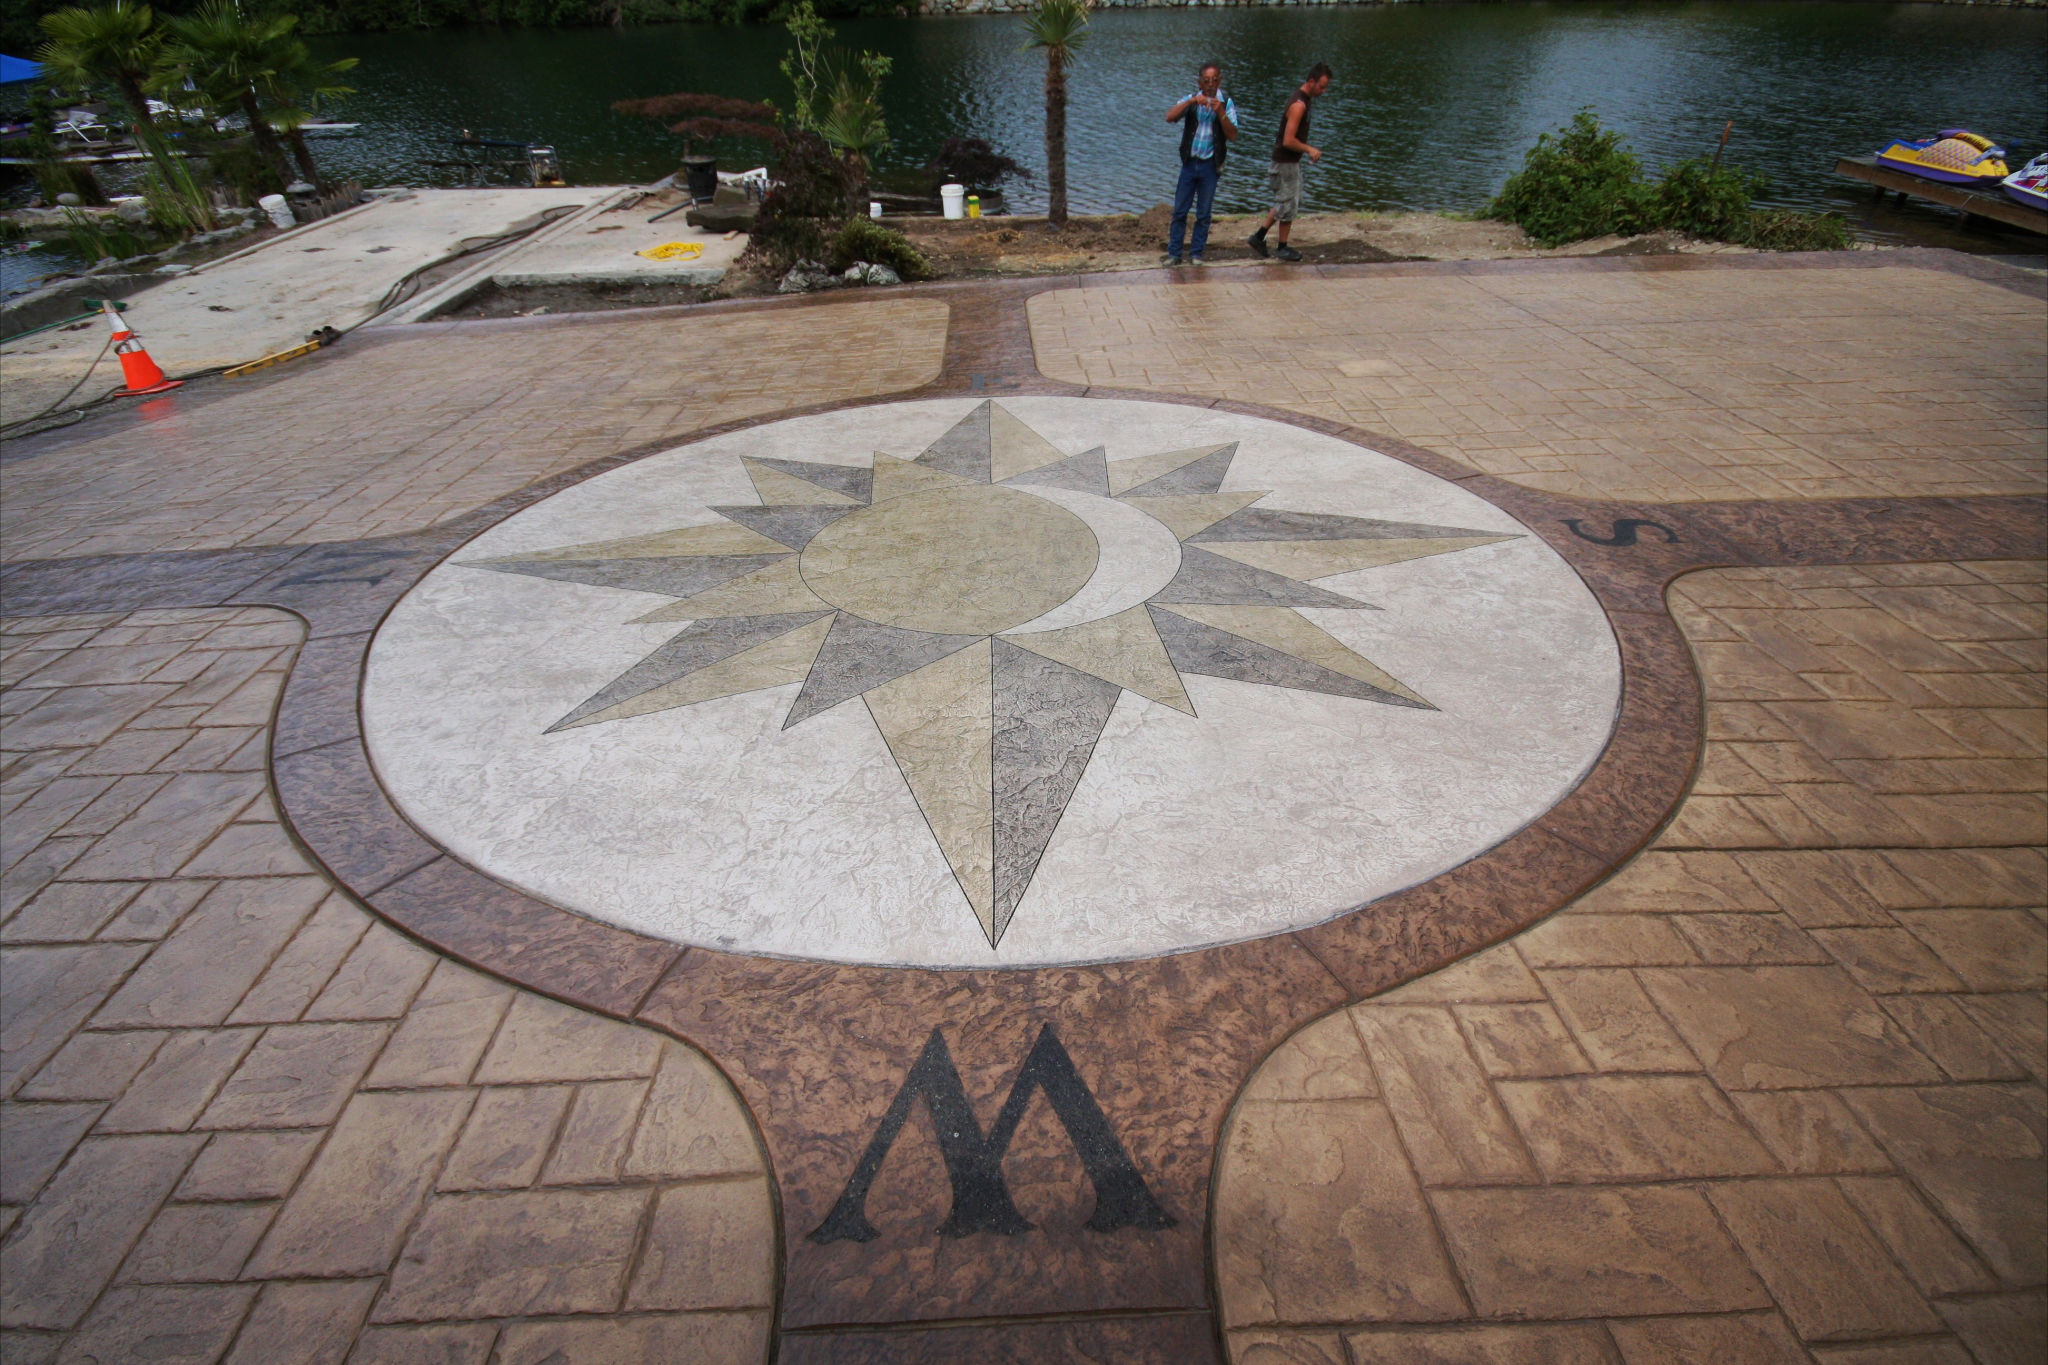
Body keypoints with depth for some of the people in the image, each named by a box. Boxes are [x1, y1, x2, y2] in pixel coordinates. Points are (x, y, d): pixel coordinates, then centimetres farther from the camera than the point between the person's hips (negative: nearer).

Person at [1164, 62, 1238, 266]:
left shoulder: (1226, 103, 0)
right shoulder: (1191, 100, 2)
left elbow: (1233, 136, -10)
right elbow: (1169, 117, -15)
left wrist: (1220, 113, -22)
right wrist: (1192, 101, -25)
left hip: (1210, 165, -1)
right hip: (1189, 163, 1)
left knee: (1203, 213, 5)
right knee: (1179, 211, 1)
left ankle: (1196, 253, 15)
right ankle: (1174, 253, 9)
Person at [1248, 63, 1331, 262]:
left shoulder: (1303, 99, 10)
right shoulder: (1299, 104, -21)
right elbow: (1288, 141, -26)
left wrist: (1308, 150, 13)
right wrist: (1310, 150, -16)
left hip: (1290, 160, 10)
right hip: (1286, 162, -10)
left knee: (1284, 203, 18)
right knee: (1289, 204, 1)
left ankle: (1259, 236, 21)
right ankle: (1283, 248, 12)